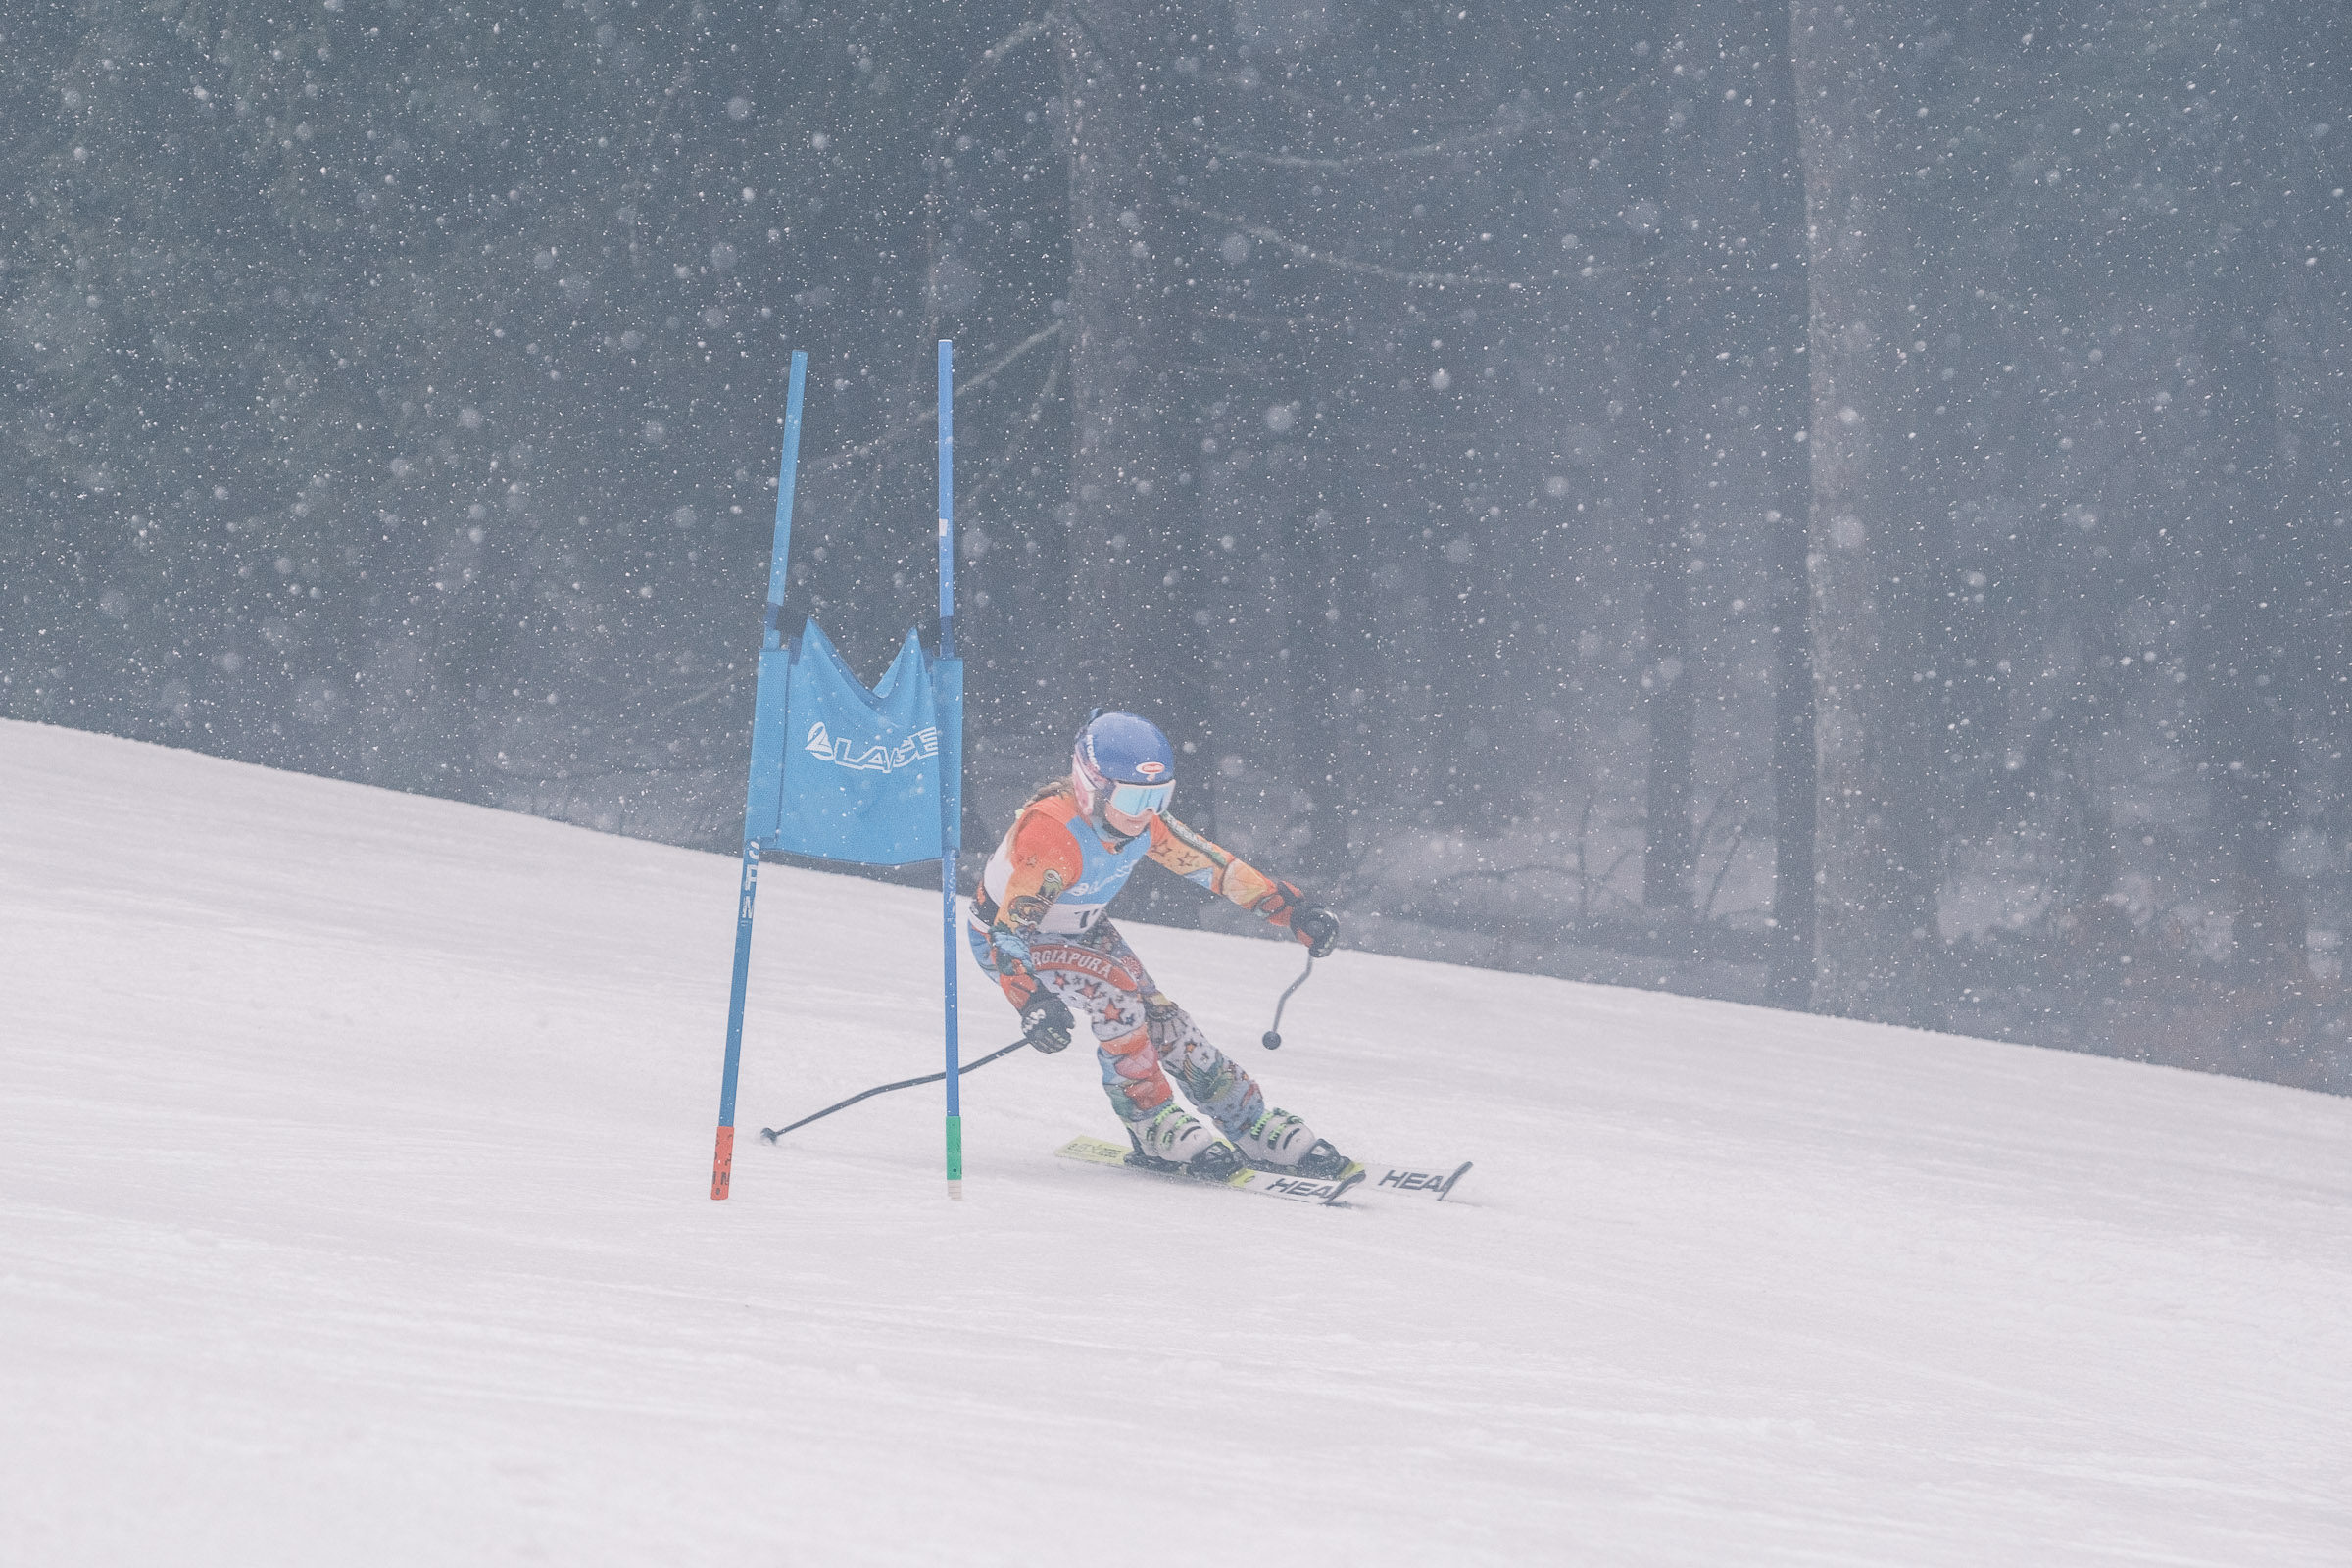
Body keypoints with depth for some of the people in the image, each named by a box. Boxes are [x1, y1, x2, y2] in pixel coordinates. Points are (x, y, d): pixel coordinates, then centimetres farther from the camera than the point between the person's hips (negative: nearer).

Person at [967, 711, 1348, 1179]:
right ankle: (1153, 1128, -14)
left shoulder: (1141, 821, -16)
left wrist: (1294, 911, -5)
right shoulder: (1052, 833, -37)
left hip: (1080, 930, 6)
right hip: (1004, 935, -6)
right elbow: (1008, 932, -40)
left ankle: (1254, 1127, 7)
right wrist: (1034, 1003, -55)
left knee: (1160, 1018, -3)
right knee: (1113, 987, -28)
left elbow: (1212, 864, -4)